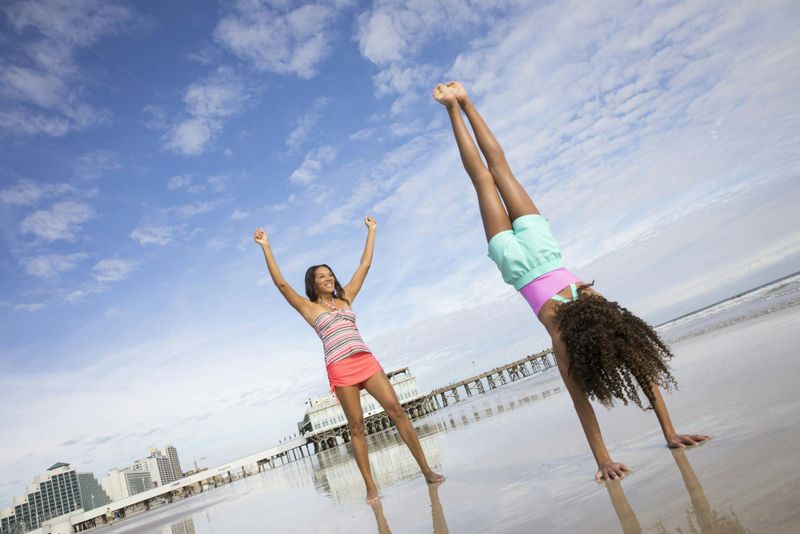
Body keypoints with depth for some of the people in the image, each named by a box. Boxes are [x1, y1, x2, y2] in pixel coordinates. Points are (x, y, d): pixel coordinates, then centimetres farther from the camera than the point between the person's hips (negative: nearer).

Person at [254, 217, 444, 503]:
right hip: (340, 369, -3)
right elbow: (280, 283, -1)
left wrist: (371, 231, 27)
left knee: (396, 409, -4)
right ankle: (371, 487, 8)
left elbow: (365, 266, 22)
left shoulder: (345, 297, 19)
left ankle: (426, 470, 1)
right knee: (356, 426, 0)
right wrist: (266, 247, -2)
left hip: (366, 361, 3)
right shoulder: (308, 308, 8)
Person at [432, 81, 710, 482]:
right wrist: (602, 459, -21)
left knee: (499, 168, 13)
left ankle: (464, 103, 26)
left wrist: (670, 432, -11)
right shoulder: (561, 334, -28)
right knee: (484, 179, 11)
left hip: (540, 247, 2)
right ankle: (454, 107, 23)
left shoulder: (604, 313, -22)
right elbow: (579, 398, -24)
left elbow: (642, 368, -14)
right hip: (518, 262, -2)